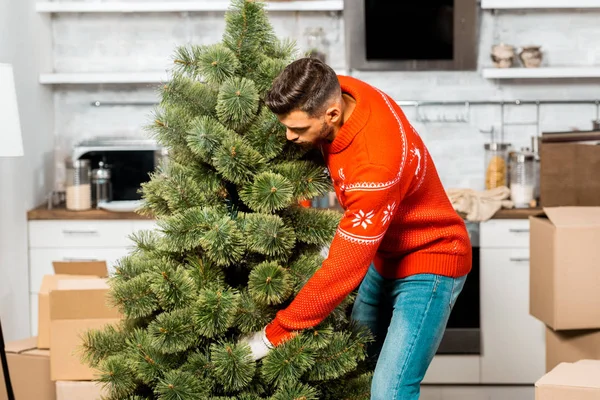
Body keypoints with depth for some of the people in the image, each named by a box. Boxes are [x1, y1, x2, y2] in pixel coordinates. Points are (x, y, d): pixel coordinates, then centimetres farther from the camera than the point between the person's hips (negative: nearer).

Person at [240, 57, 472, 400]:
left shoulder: (377, 164, -37)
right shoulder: (336, 92, -13)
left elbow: (345, 269, -33)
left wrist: (274, 336, -25)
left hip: (429, 264, -9)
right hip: (383, 257, 9)